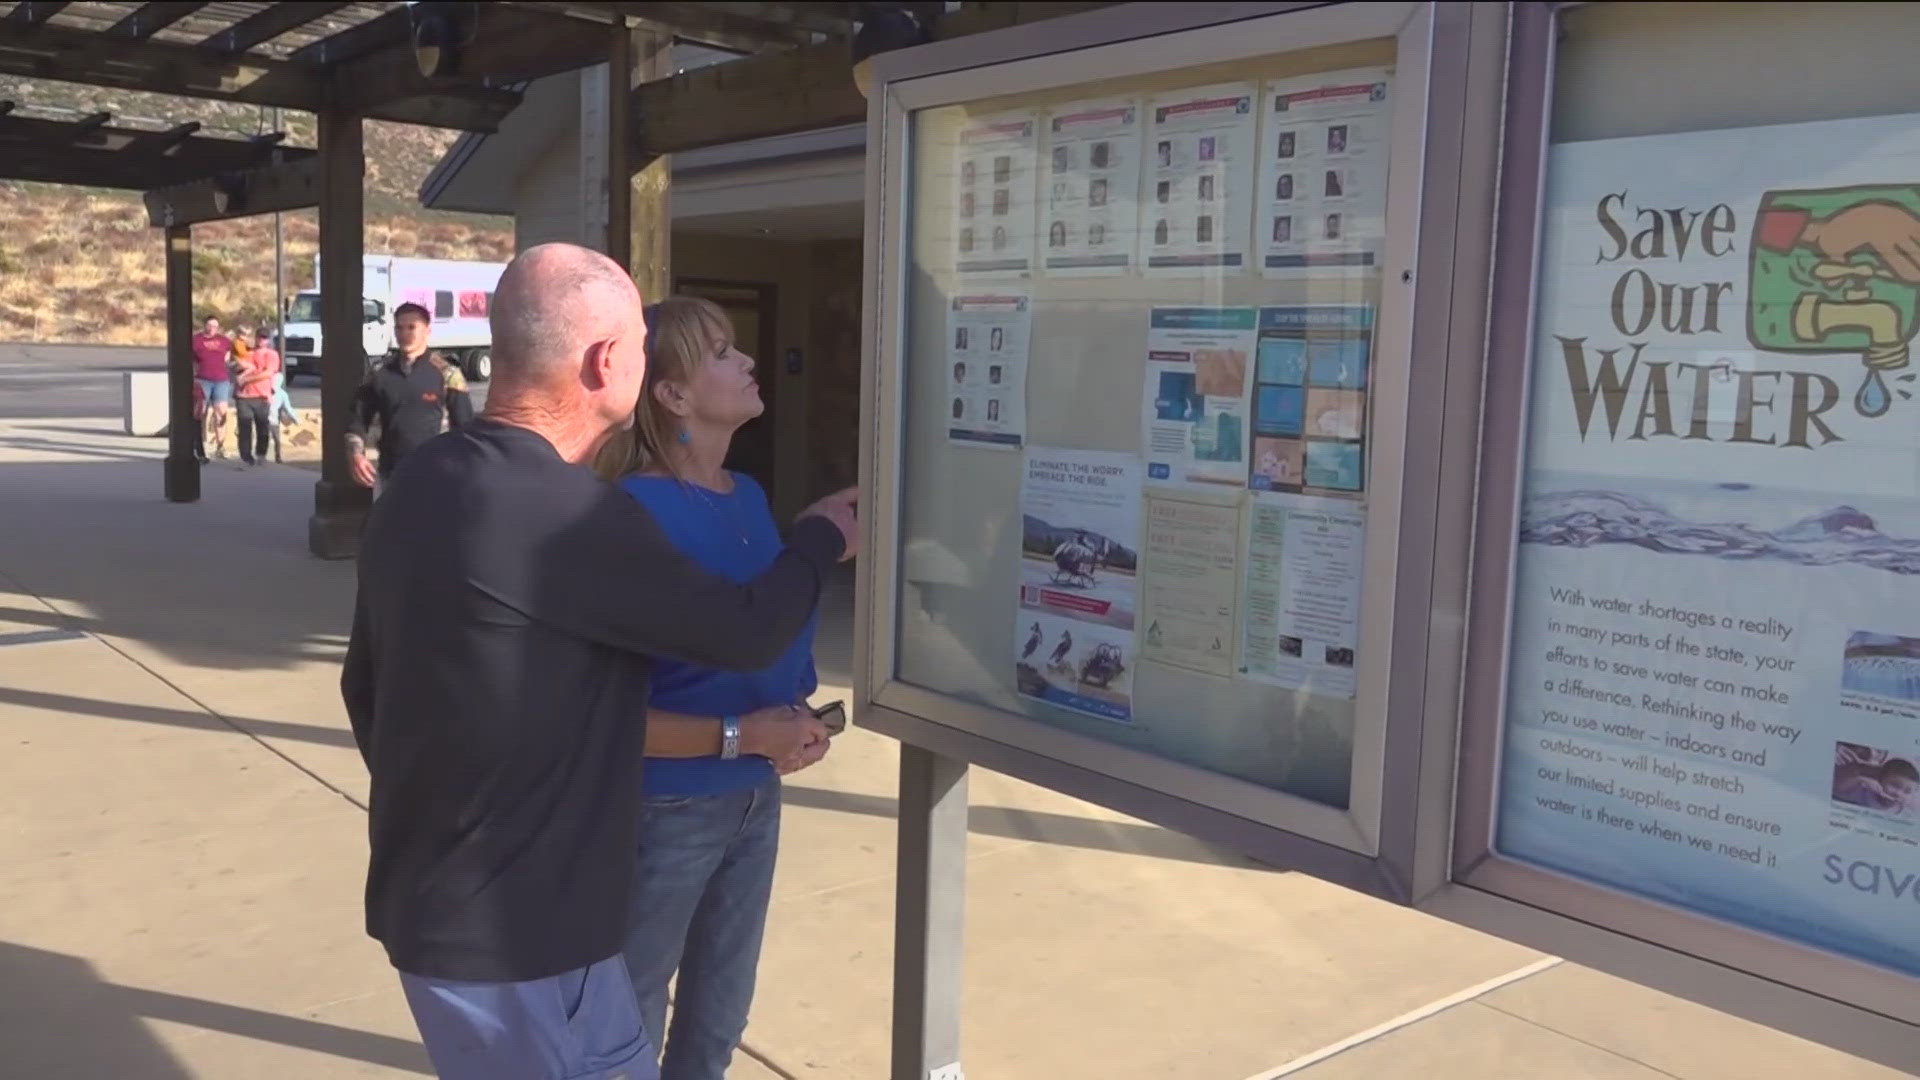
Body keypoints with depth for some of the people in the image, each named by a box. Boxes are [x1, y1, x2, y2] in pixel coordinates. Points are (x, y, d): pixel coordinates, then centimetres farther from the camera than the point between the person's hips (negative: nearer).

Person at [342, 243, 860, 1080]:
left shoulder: (420, 484, 2)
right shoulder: (574, 518, -26)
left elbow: (365, 681, 12)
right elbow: (747, 634, -14)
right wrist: (820, 539, 6)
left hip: (432, 893, 9)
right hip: (508, 927, -8)